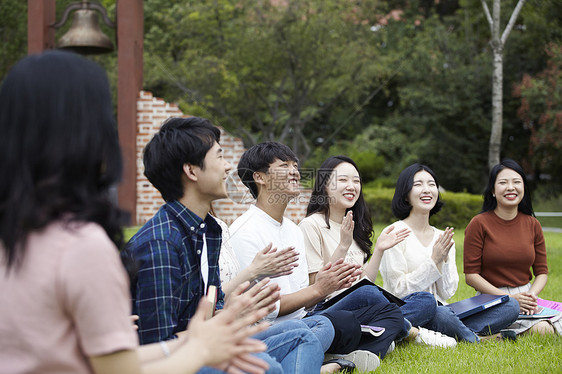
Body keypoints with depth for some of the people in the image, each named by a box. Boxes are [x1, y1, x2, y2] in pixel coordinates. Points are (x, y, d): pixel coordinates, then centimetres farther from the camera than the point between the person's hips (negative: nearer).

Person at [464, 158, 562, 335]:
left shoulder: (532, 225, 9)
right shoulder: (479, 224, -5)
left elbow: (542, 272, 12)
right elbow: (471, 275, -7)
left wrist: (531, 294, -11)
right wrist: (509, 298, -16)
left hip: (526, 295, 5)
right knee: (541, 330, -28)